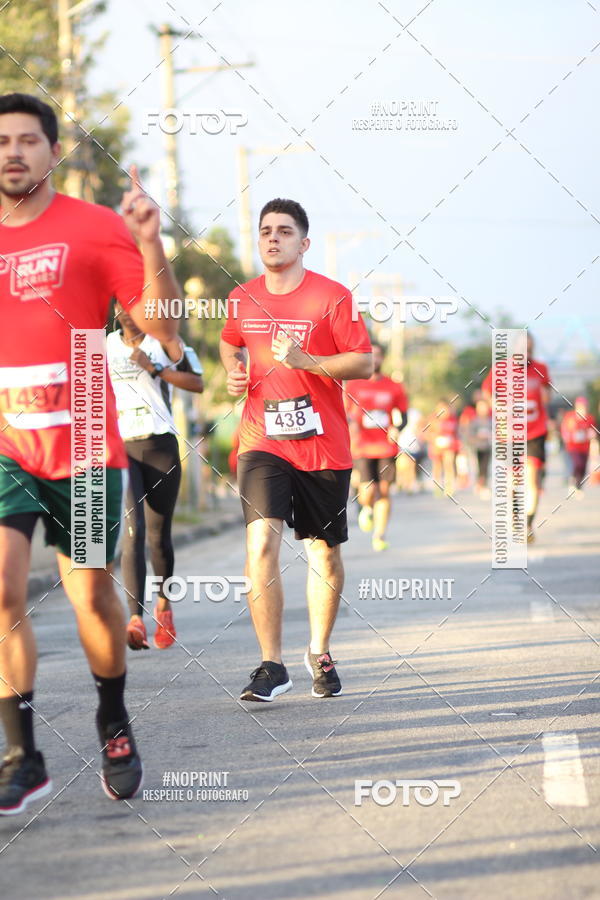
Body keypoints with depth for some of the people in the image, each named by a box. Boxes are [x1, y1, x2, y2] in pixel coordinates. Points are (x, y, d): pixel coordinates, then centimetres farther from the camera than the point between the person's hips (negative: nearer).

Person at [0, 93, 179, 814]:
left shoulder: (94, 229, -3)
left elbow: (162, 329, -7)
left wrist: (149, 243, -20)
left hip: (84, 445, -2)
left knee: (93, 597, 7)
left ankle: (114, 726, 33)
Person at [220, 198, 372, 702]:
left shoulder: (332, 297, -5)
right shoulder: (242, 299, 7)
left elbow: (364, 362, -6)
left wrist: (304, 361, -19)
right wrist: (234, 371, 6)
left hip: (323, 446, -1)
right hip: (262, 439, 1)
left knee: (324, 552, 9)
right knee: (261, 542, -17)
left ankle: (319, 653, 30)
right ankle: (271, 666, -13)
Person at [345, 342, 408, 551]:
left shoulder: (394, 388, 6)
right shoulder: (353, 387, 4)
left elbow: (403, 417, 11)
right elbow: (346, 414, 9)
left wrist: (397, 429, -10)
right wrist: (351, 424, -13)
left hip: (386, 447, 1)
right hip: (363, 448, -1)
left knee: (384, 490, -2)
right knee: (368, 491, -13)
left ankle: (380, 535, 5)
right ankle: (366, 509, 23)